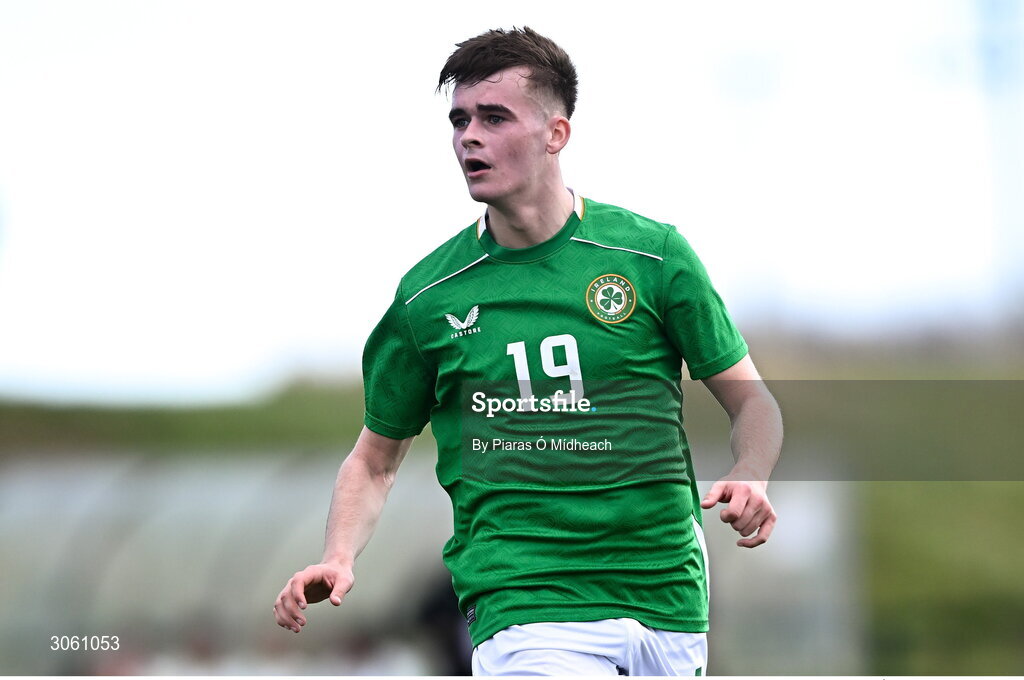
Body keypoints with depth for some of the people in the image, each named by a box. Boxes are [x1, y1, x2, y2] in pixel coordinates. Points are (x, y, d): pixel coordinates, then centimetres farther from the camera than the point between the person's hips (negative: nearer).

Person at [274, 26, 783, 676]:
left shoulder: (653, 253, 2)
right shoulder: (428, 295, 5)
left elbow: (752, 402, 9)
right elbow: (375, 459, 15)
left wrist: (750, 479, -12)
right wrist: (339, 560, -3)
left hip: (667, 602, 2)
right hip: (523, 611, -2)